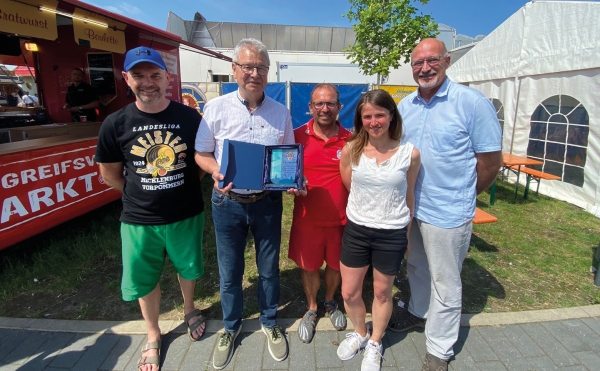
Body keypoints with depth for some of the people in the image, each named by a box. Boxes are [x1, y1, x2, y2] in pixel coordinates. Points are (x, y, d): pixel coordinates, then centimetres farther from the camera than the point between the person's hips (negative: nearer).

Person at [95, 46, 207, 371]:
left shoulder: (189, 117, -9)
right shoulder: (115, 124, -8)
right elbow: (109, 174, 4)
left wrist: (183, 187, 2)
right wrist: (140, 195, 3)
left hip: (186, 215, 0)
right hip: (139, 220, 1)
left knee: (187, 268, 21)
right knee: (144, 280, 15)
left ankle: (189, 310, 52)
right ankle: (153, 336, 41)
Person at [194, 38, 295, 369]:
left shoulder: (281, 112, 0)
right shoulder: (216, 108, -5)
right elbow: (201, 154, 0)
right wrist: (216, 171, -21)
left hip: (267, 202, 1)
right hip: (228, 202, 0)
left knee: (269, 268, 15)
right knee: (229, 271, 14)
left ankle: (269, 323, 40)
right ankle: (231, 327, 40)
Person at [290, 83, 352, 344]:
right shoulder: (298, 136, -6)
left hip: (341, 219, 1)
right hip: (306, 219, 0)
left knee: (336, 264, 19)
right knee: (308, 266, 15)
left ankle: (330, 302, 49)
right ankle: (311, 309, 42)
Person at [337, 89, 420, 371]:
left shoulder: (410, 153, -10)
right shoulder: (351, 150, -8)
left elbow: (409, 195, 4)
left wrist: (408, 233, 12)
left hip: (392, 234, -1)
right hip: (356, 230, 2)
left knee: (382, 292, 16)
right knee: (349, 292, 12)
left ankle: (375, 344, 43)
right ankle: (359, 334, 44)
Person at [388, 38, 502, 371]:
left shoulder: (472, 103, -13)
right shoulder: (404, 106, 5)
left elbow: (491, 161, -9)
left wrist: (459, 195, 0)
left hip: (447, 214, -5)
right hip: (409, 208, 6)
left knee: (445, 284, 10)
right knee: (416, 268, 24)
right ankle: (419, 311, 50)